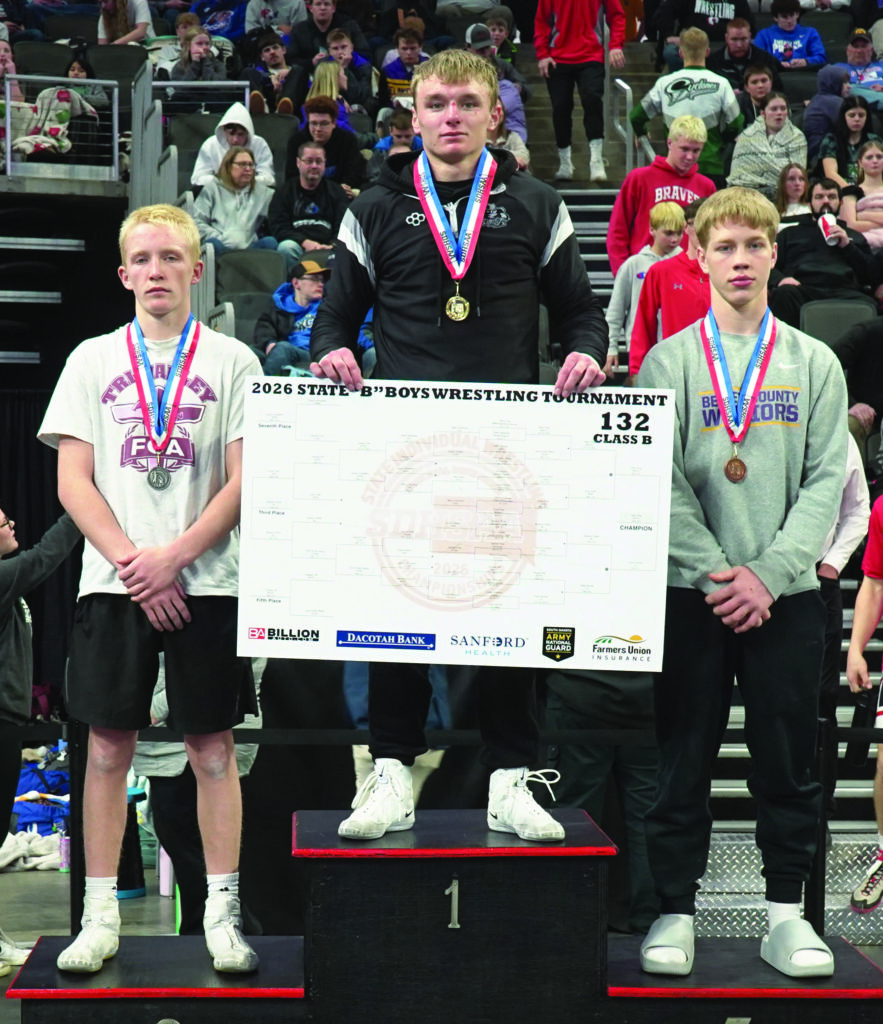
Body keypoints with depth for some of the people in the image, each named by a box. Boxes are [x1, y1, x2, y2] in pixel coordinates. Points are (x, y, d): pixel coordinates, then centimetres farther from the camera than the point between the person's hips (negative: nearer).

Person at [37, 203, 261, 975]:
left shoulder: (232, 360, 6)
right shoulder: (93, 360, 10)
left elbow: (245, 481, -1)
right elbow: (74, 482, 4)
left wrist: (174, 557, -11)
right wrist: (132, 565, -9)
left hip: (206, 582, -1)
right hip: (114, 583, 1)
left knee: (213, 746, 1)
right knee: (108, 744, 2)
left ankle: (223, 912, 9)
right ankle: (101, 914, 10)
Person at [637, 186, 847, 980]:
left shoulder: (815, 364, 9)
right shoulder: (669, 362, 5)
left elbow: (827, 479, 2)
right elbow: (660, 482, -2)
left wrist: (769, 572, -10)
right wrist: (713, 572, -13)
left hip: (786, 593, 1)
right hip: (691, 591, -1)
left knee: (789, 758, 6)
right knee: (684, 758, 3)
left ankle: (787, 913, 16)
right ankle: (676, 909, 13)